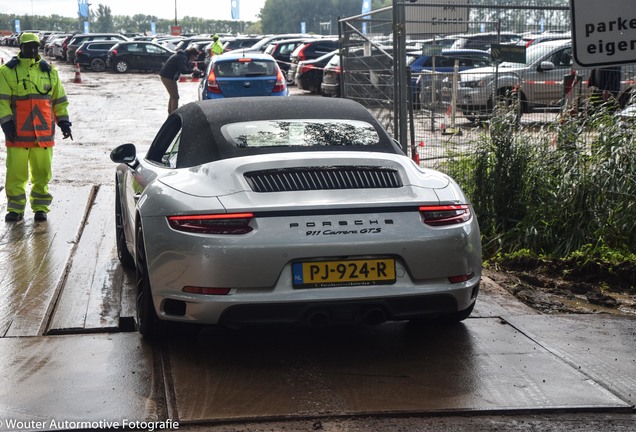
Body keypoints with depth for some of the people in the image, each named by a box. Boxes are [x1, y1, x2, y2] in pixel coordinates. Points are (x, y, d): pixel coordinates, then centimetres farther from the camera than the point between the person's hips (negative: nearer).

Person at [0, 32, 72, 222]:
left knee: (42, 173, 4)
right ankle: (15, 208, 9)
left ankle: (40, 207, 14)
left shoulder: (49, 71, 12)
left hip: (44, 132, 2)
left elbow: (59, 100, 17)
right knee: (16, 173, -1)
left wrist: (64, 122, 10)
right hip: (18, 133, -2)